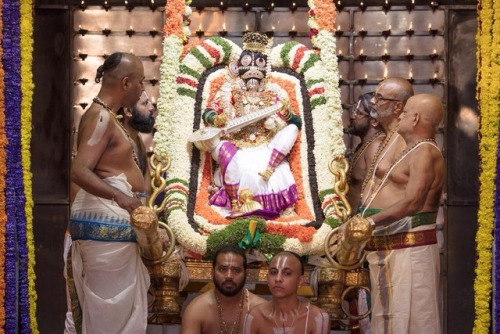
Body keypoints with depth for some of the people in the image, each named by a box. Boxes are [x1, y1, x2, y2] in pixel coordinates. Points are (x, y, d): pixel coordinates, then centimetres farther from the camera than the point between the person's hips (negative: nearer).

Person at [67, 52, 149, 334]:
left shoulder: (108, 117, 18)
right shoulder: (100, 117, -14)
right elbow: (79, 171, -26)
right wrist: (119, 196, -39)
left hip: (115, 225, 11)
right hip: (106, 226, -11)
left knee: (123, 307, 12)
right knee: (110, 311, -8)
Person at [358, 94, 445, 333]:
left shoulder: (425, 153, -12)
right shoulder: (411, 152, 20)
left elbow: (412, 203, -24)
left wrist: (371, 221, -24)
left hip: (408, 250, -10)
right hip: (387, 249, 10)